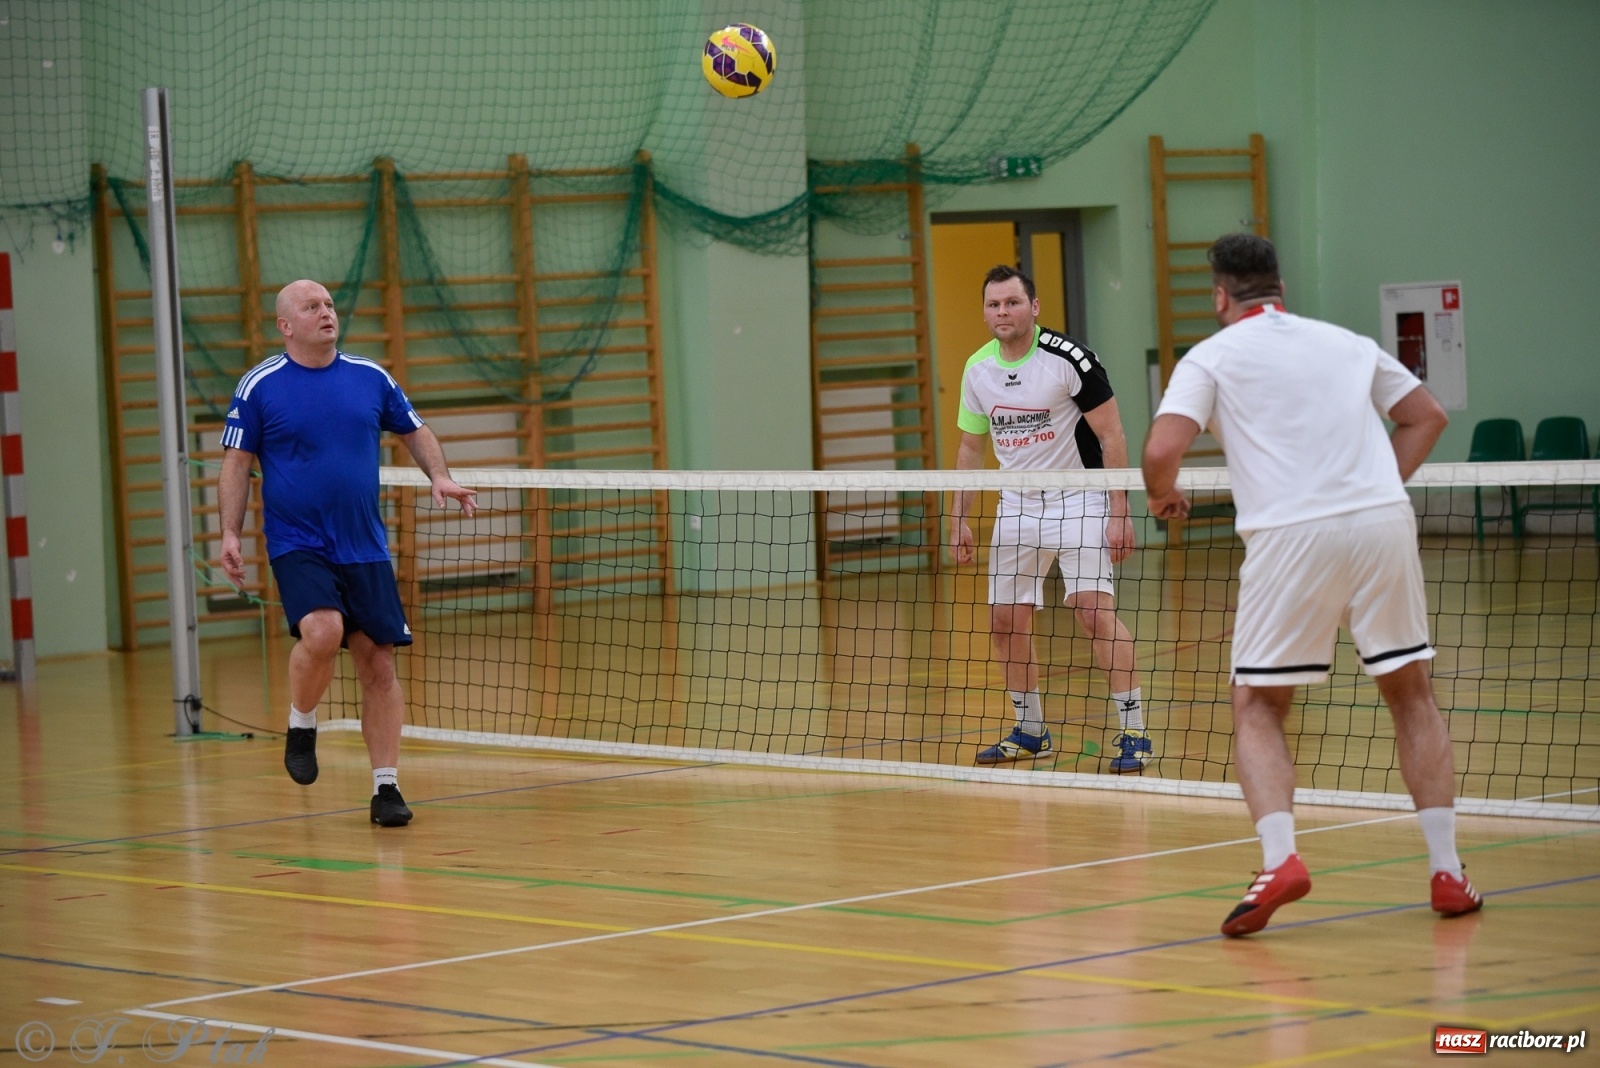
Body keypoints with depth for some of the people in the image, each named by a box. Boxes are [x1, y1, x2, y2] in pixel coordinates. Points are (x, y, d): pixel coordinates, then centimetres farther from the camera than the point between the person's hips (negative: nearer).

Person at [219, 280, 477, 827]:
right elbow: (236, 464, 1)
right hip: (298, 546, -4)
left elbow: (415, 431, 18)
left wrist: (440, 476, 0)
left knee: (378, 664, 1)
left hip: (365, 550, 4)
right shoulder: (259, 386, -2)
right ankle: (301, 728, -1)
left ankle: (386, 787, 9)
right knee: (322, 631, -28)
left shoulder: (371, 378, 6)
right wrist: (230, 533, -9)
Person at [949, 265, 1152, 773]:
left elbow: (1111, 436, -12)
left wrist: (1119, 512, -17)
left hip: (1078, 500, -6)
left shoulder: (1069, 358, -15)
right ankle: (1029, 732, 21)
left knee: (1094, 608, -19)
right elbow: (970, 448, 15)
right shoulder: (977, 369, 2)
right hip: (1017, 504, 6)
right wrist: (959, 519, 11)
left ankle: (1134, 732, -14)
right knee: (1004, 621, 4)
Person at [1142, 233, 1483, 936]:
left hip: (1290, 536, -3)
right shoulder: (1346, 342, 20)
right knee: (1411, 695, 16)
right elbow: (1427, 415, 24)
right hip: (1384, 522, 3)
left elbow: (1162, 449, -6)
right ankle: (1446, 871, 12)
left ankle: (1279, 859, -14)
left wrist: (1163, 496, 14)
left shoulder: (1213, 356, 7)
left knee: (1257, 709, 8)